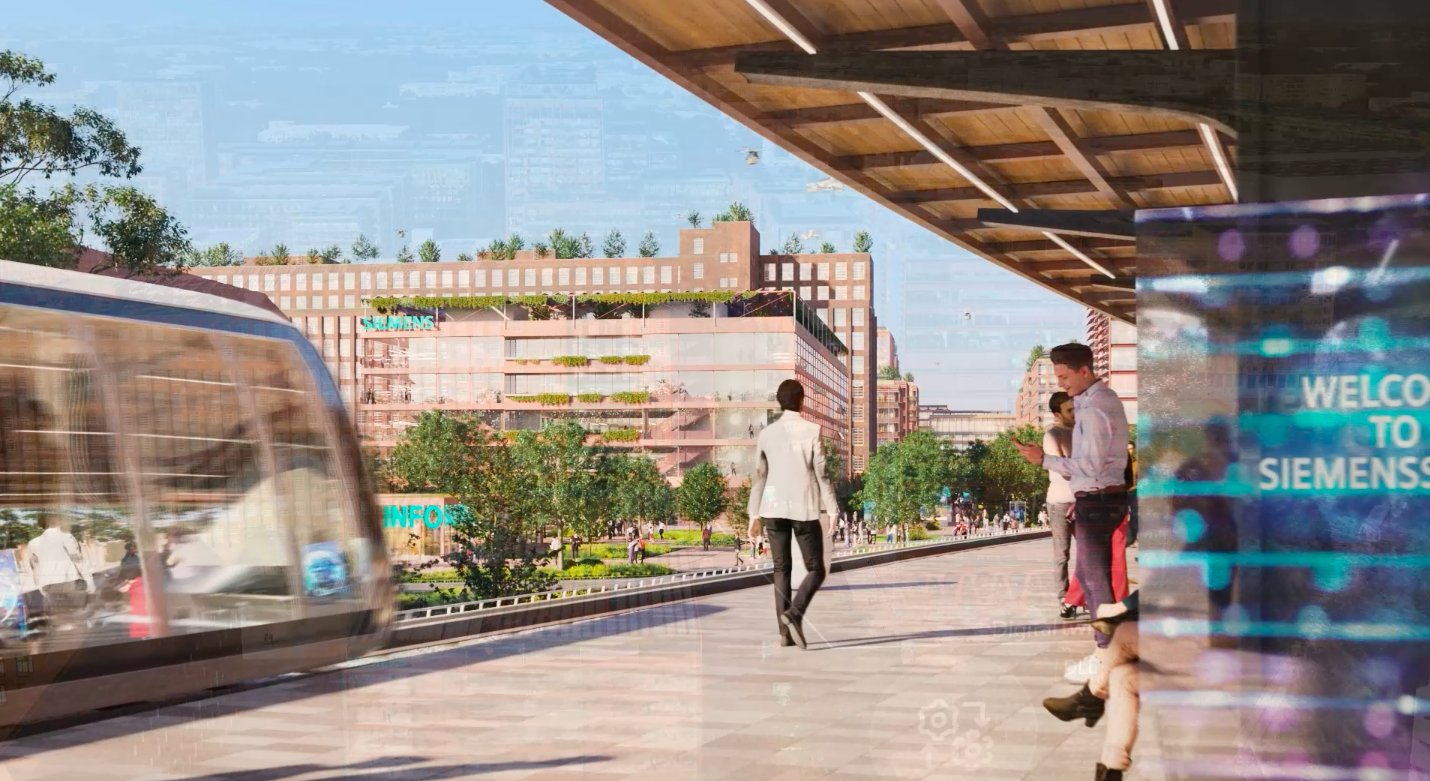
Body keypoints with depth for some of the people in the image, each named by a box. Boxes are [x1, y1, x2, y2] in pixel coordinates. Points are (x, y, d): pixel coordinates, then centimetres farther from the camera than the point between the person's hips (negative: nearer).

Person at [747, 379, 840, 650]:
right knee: (815, 570, 5)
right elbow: (821, 473, -8)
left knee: (781, 569, 10)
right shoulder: (812, 430, -6)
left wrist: (754, 513, 13)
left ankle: (785, 632, 5)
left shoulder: (767, 433, 5)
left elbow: (759, 475, 8)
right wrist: (831, 508, -3)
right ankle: (794, 613, -18)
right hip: (804, 509, -4)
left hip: (774, 509, 4)